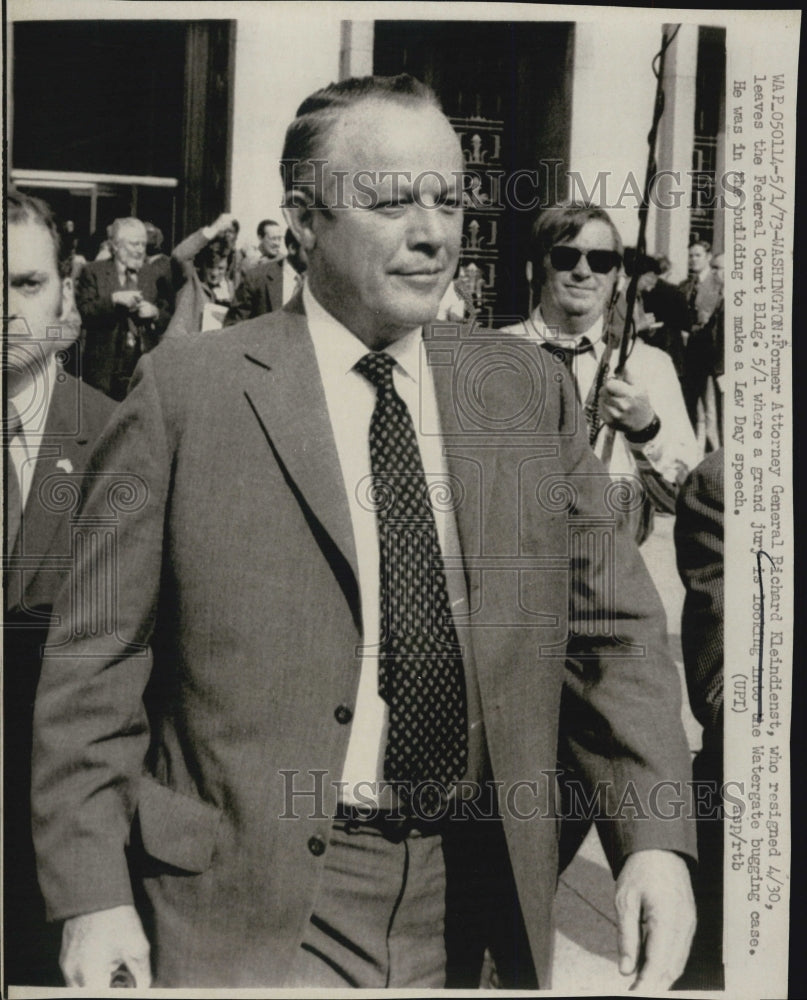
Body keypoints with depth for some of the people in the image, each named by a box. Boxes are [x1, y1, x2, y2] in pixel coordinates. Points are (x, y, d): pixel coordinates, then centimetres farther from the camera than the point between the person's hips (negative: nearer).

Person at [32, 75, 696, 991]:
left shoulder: (528, 393, 3)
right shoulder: (187, 391, -7)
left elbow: (613, 631, 4)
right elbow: (96, 662, -5)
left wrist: (655, 839, -7)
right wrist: (92, 895, -8)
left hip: (478, 899, 4)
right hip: (251, 913, -3)